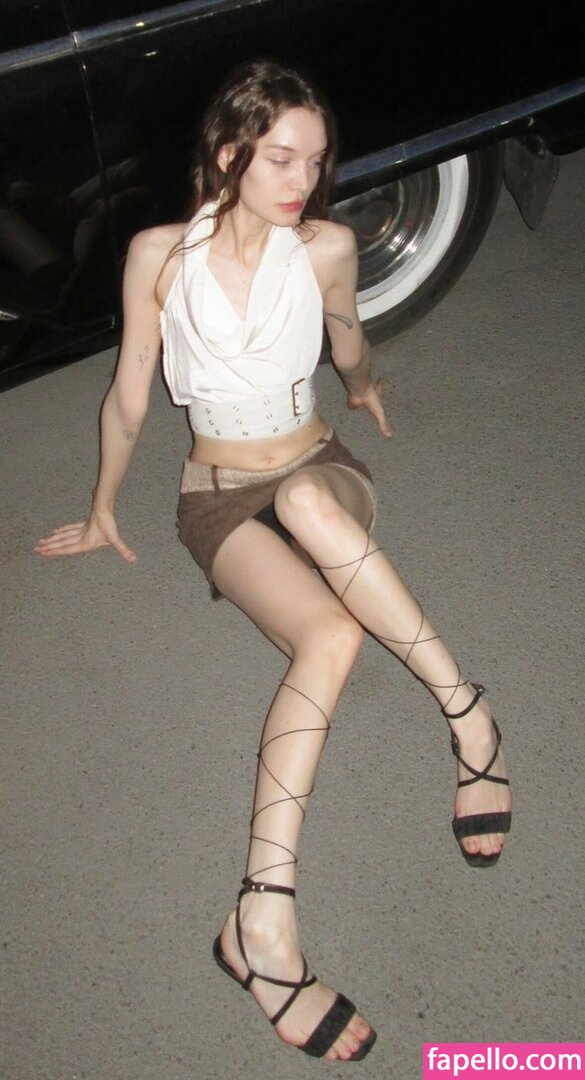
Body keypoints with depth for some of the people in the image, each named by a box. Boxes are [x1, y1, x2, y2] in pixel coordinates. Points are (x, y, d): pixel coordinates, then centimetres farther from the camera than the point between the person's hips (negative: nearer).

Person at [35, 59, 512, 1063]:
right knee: (331, 635, -37)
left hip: (322, 474, 1)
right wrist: (102, 511, 16)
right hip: (219, 501, -1)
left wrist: (366, 392, 40)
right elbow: (129, 396, 6)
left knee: (308, 499, -41)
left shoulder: (326, 247, -3)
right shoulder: (159, 254, -4)